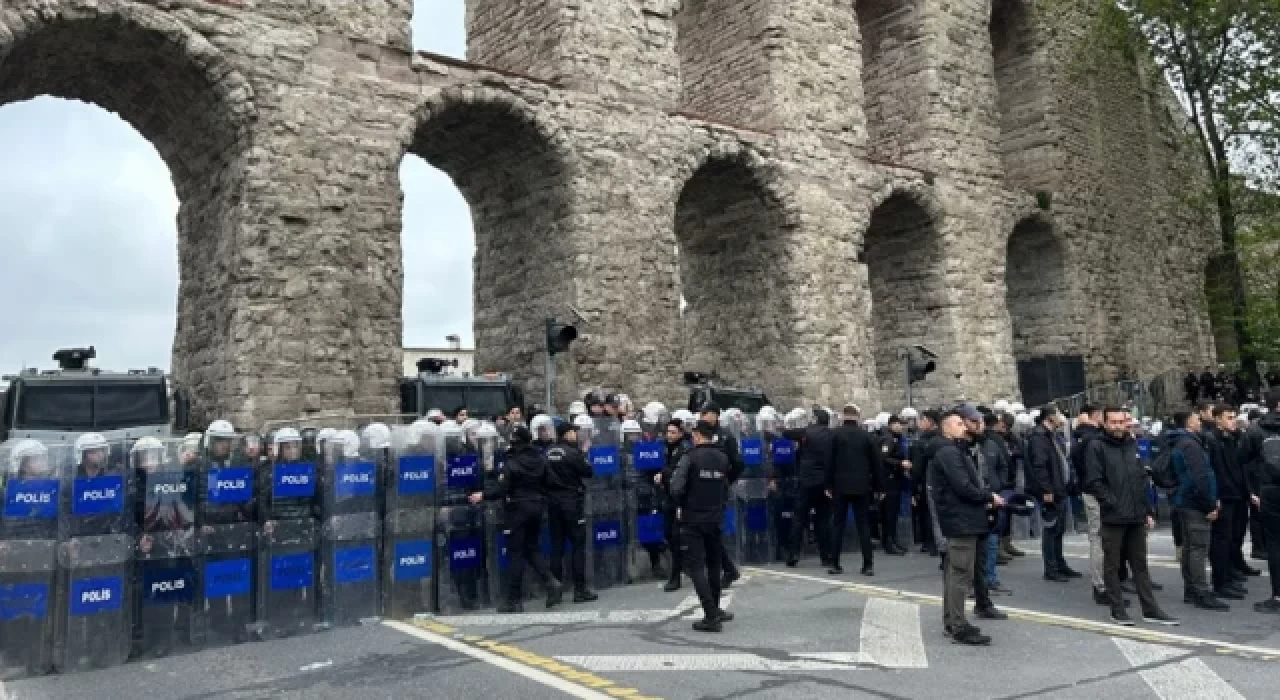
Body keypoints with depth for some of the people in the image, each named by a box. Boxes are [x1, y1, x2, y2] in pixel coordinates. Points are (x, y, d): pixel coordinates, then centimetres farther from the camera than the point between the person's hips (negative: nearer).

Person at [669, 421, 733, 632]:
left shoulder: (690, 458, -13)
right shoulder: (723, 459, 3)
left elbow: (676, 489, -20)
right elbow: (726, 490, 5)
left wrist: (681, 505, -2)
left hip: (693, 520, -5)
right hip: (715, 519, 5)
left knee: (696, 567, -2)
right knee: (713, 565, 19)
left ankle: (712, 615, -8)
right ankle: (715, 611, 30)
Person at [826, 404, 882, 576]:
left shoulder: (836, 434, -5)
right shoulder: (867, 435, 1)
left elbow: (830, 461, -6)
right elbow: (876, 463, 3)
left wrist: (829, 485, 1)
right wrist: (878, 487, 10)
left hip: (840, 486, -1)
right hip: (862, 487, 1)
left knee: (838, 525, 6)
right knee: (863, 525, 5)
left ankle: (835, 564, 7)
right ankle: (868, 565, 2)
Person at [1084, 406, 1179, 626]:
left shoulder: (1133, 445, 13)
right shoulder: (1096, 447, -6)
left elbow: (1142, 480, 16)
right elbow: (1094, 482, -12)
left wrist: (1148, 511, 11)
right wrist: (1113, 503, -17)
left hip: (1137, 518, 6)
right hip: (1112, 517, -6)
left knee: (1140, 564, 13)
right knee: (1112, 565, 4)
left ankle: (1150, 609, 20)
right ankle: (1117, 609, 13)